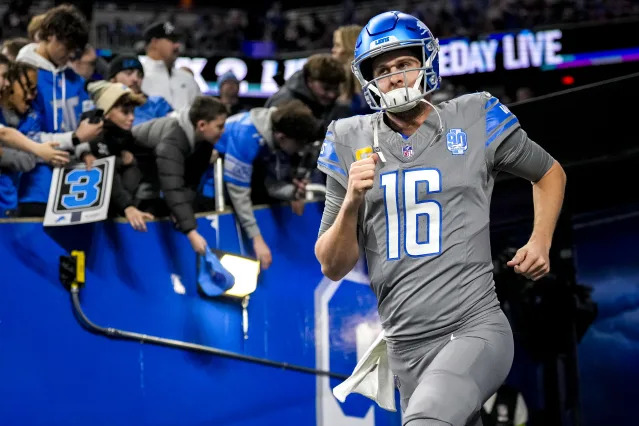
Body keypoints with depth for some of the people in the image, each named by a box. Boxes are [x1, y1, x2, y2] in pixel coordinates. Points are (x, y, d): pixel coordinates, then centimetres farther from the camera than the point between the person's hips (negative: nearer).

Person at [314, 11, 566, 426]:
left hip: (477, 328, -4)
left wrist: (540, 242, 5)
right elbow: (333, 267, 7)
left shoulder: (474, 120, 3)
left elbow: (550, 173, 20)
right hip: (407, 346, 4)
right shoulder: (353, 144, 7)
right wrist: (352, 202, -10)